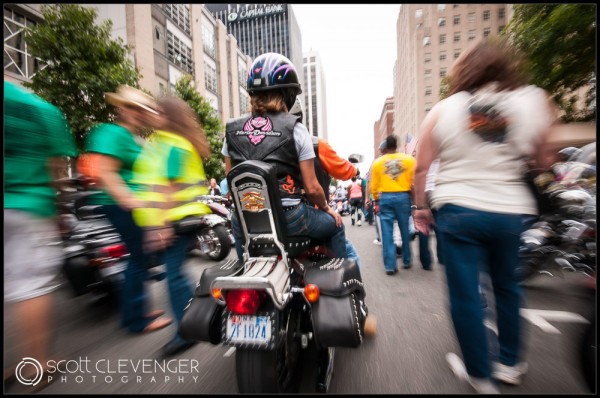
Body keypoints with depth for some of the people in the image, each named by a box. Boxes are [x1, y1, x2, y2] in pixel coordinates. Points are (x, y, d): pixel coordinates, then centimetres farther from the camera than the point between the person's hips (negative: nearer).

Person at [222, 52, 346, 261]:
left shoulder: (231, 129, 3)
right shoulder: (294, 128, -8)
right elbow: (311, 188, -8)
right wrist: (326, 207, 11)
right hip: (287, 217, -3)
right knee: (334, 225, 22)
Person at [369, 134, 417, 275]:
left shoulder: (377, 162, 2)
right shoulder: (409, 159, 1)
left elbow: (374, 185, 4)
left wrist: (376, 198, 20)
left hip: (385, 198, 0)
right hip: (403, 197, 1)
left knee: (387, 233, 3)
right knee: (405, 230, 15)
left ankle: (390, 266, 5)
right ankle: (407, 261, 28)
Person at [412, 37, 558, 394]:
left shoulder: (442, 110, 0)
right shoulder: (533, 100, 1)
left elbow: (421, 167, 0)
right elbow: (542, 162, 9)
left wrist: (420, 206, 10)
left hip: (457, 210, -2)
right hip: (509, 211, 2)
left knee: (465, 294, 9)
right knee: (507, 287, 22)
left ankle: (482, 376, 24)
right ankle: (510, 364, 38)